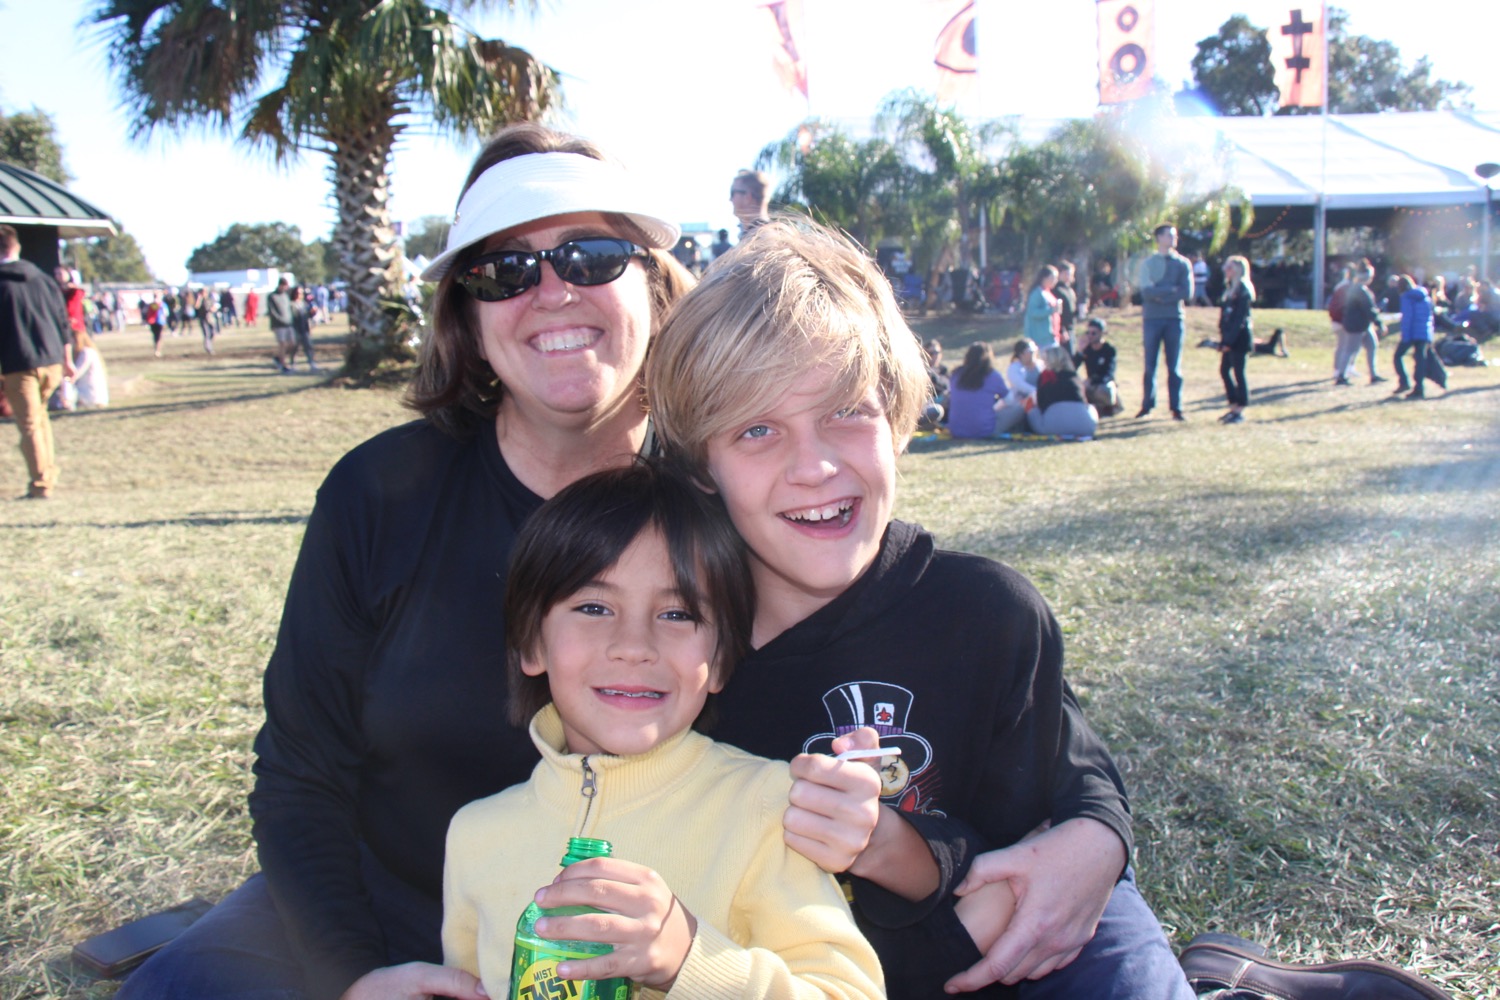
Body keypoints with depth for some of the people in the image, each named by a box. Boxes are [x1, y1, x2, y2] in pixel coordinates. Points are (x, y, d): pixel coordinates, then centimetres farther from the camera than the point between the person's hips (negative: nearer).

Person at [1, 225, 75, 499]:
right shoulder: (43, 279, 9)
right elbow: (63, 320, 13)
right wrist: (67, 359, 21)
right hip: (52, 362, 5)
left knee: (29, 425, 0)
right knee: (40, 415, 22)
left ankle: (40, 484, -2)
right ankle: (49, 471, 21)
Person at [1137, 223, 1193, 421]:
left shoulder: (1182, 263, 7)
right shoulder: (1148, 263, 4)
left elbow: (1187, 293, -4)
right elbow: (1147, 291, -9)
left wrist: (1160, 294, -8)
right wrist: (1172, 290, -10)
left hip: (1174, 318, 1)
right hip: (1152, 318, -1)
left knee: (1174, 366, 1)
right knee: (1150, 365, 2)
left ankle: (1176, 408, 4)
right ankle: (1147, 405, 10)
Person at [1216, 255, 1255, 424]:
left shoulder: (1243, 290, -11)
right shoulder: (1231, 289, 16)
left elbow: (1240, 317, -17)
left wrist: (1229, 340, -20)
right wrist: (1224, 339, 12)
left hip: (1239, 337, -9)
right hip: (1230, 337, 9)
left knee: (1238, 372, -5)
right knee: (1224, 370, 11)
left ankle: (1240, 411, 0)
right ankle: (1234, 407, 19)